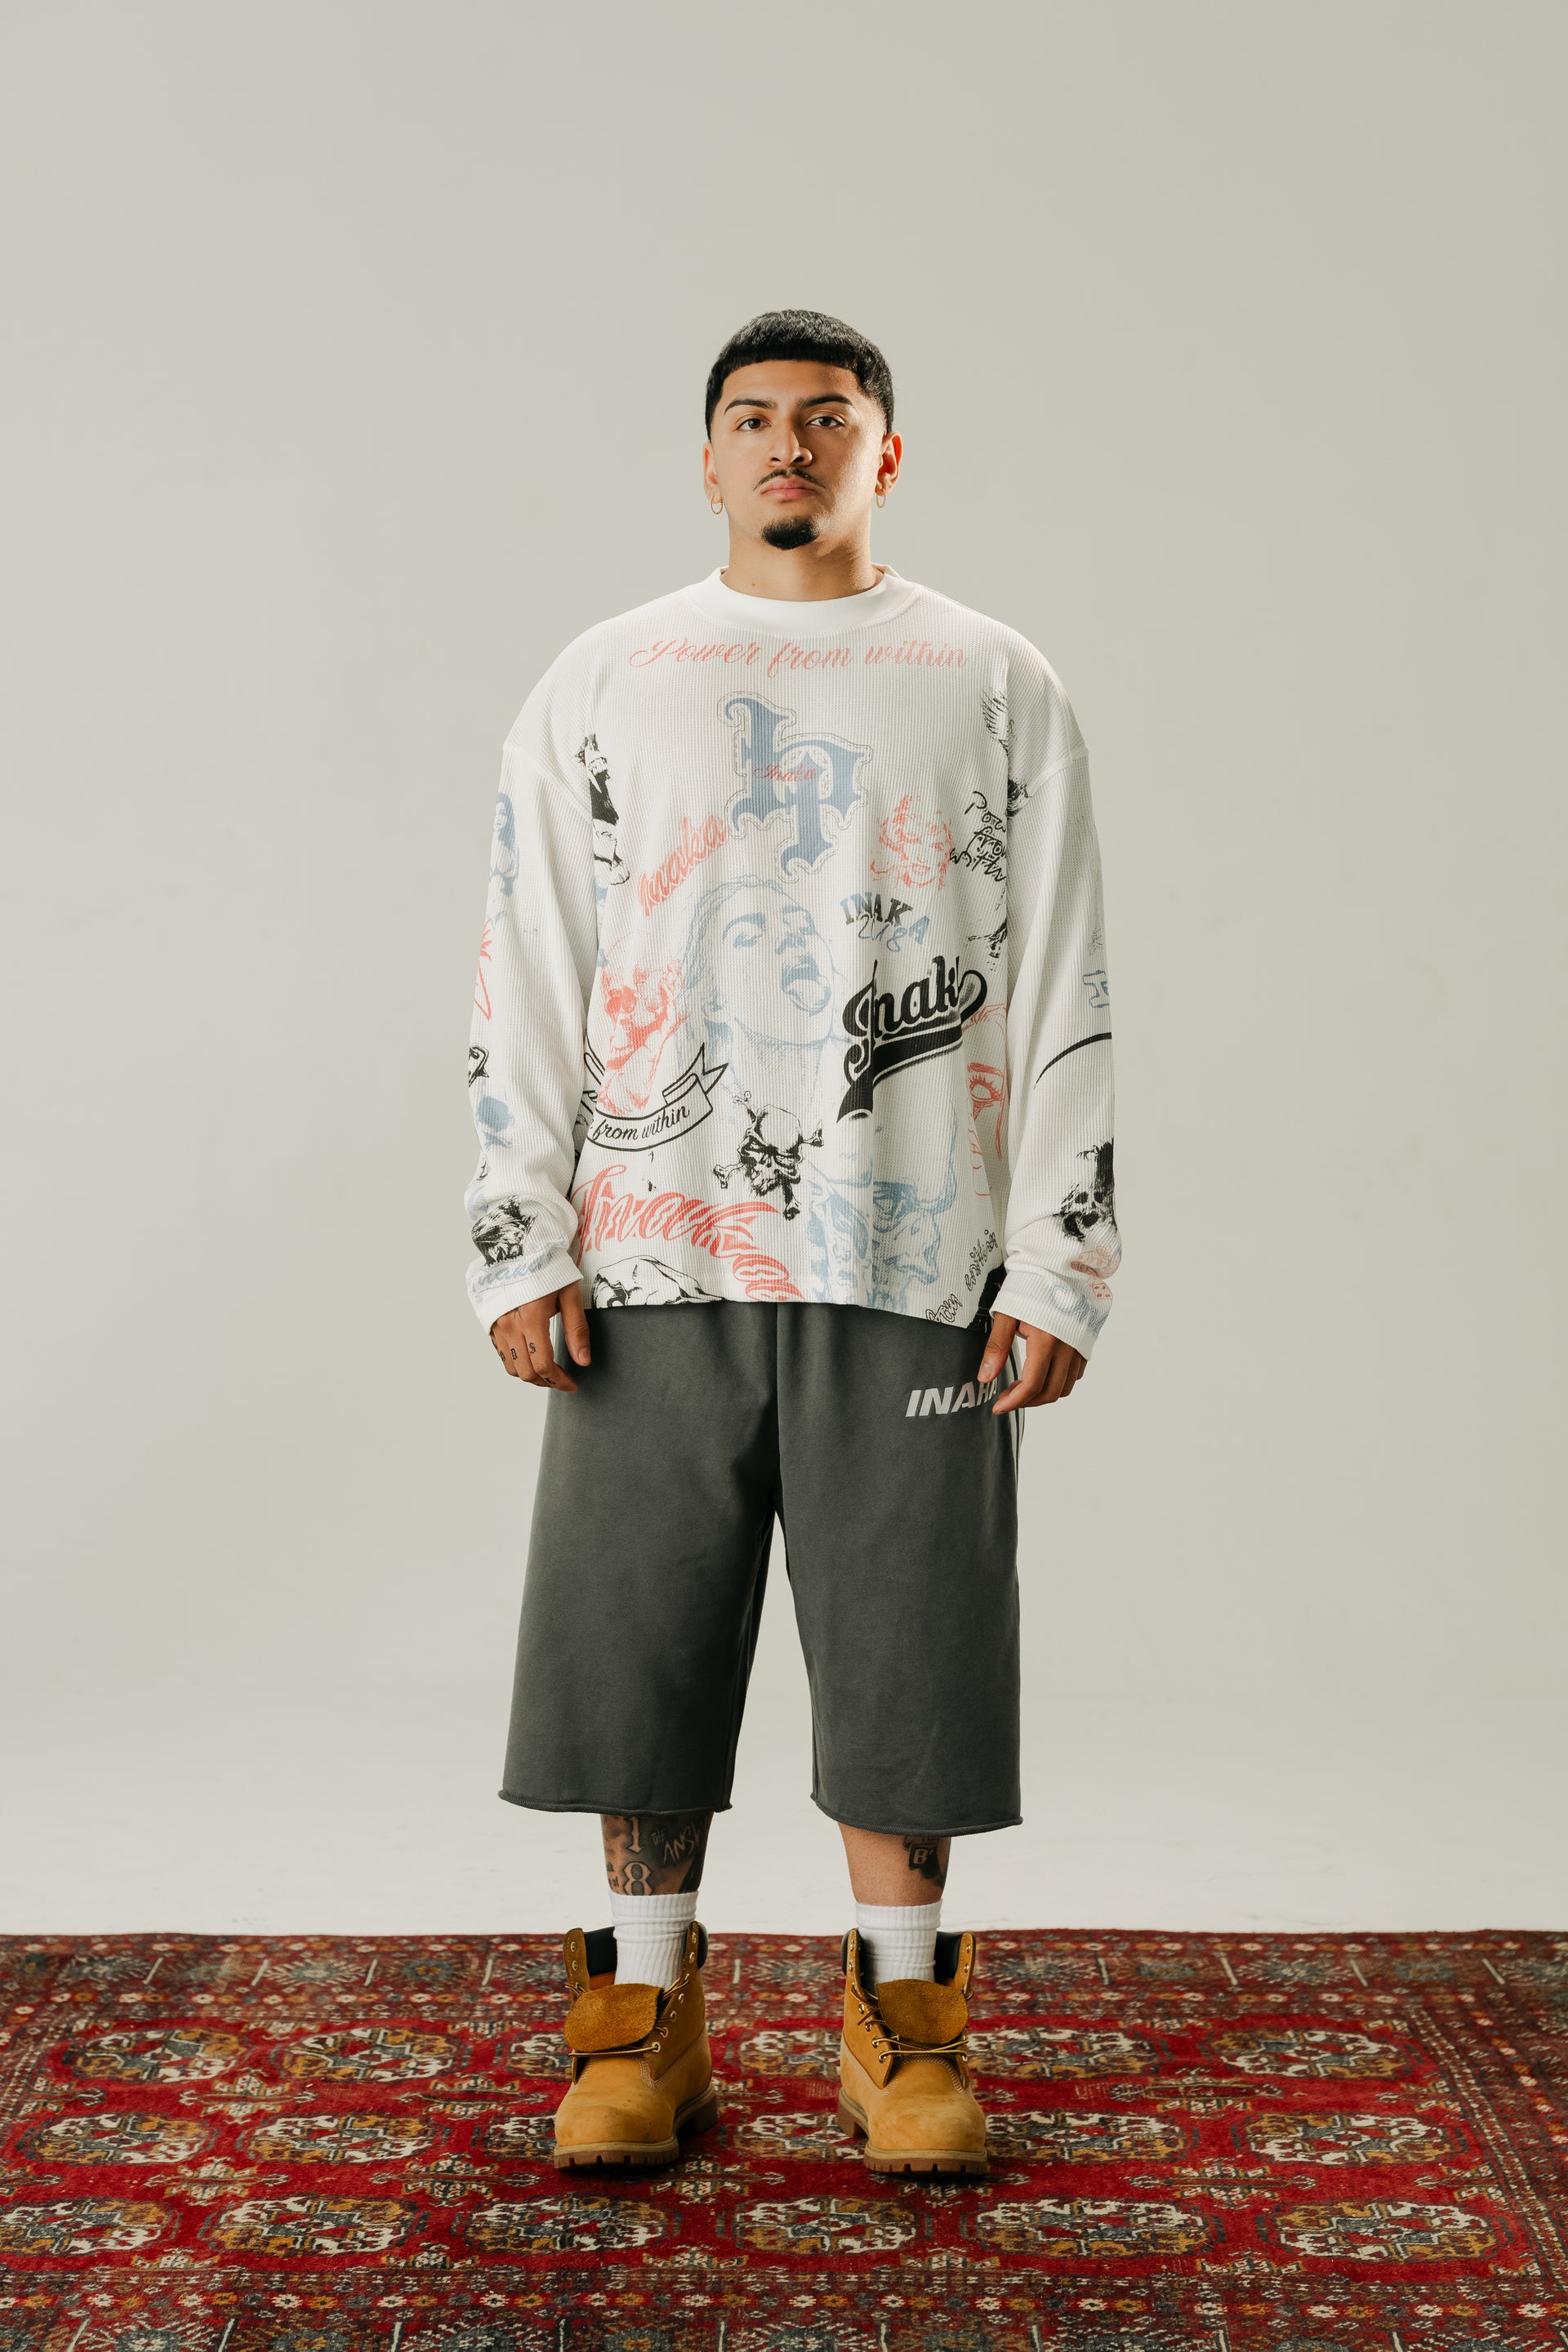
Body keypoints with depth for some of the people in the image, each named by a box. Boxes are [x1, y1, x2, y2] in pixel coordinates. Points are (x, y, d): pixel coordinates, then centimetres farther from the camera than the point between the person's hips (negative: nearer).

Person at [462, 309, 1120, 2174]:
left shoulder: (996, 689, 8)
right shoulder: (602, 686, 10)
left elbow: (1063, 1001, 5)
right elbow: (521, 986, 7)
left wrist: (1056, 1269, -2)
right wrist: (519, 1251, -1)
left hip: (907, 1258, -1)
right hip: (653, 1264, 1)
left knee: (901, 1646, 4)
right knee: (640, 1640, 5)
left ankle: (900, 2020, 20)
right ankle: (644, 2017, 20)